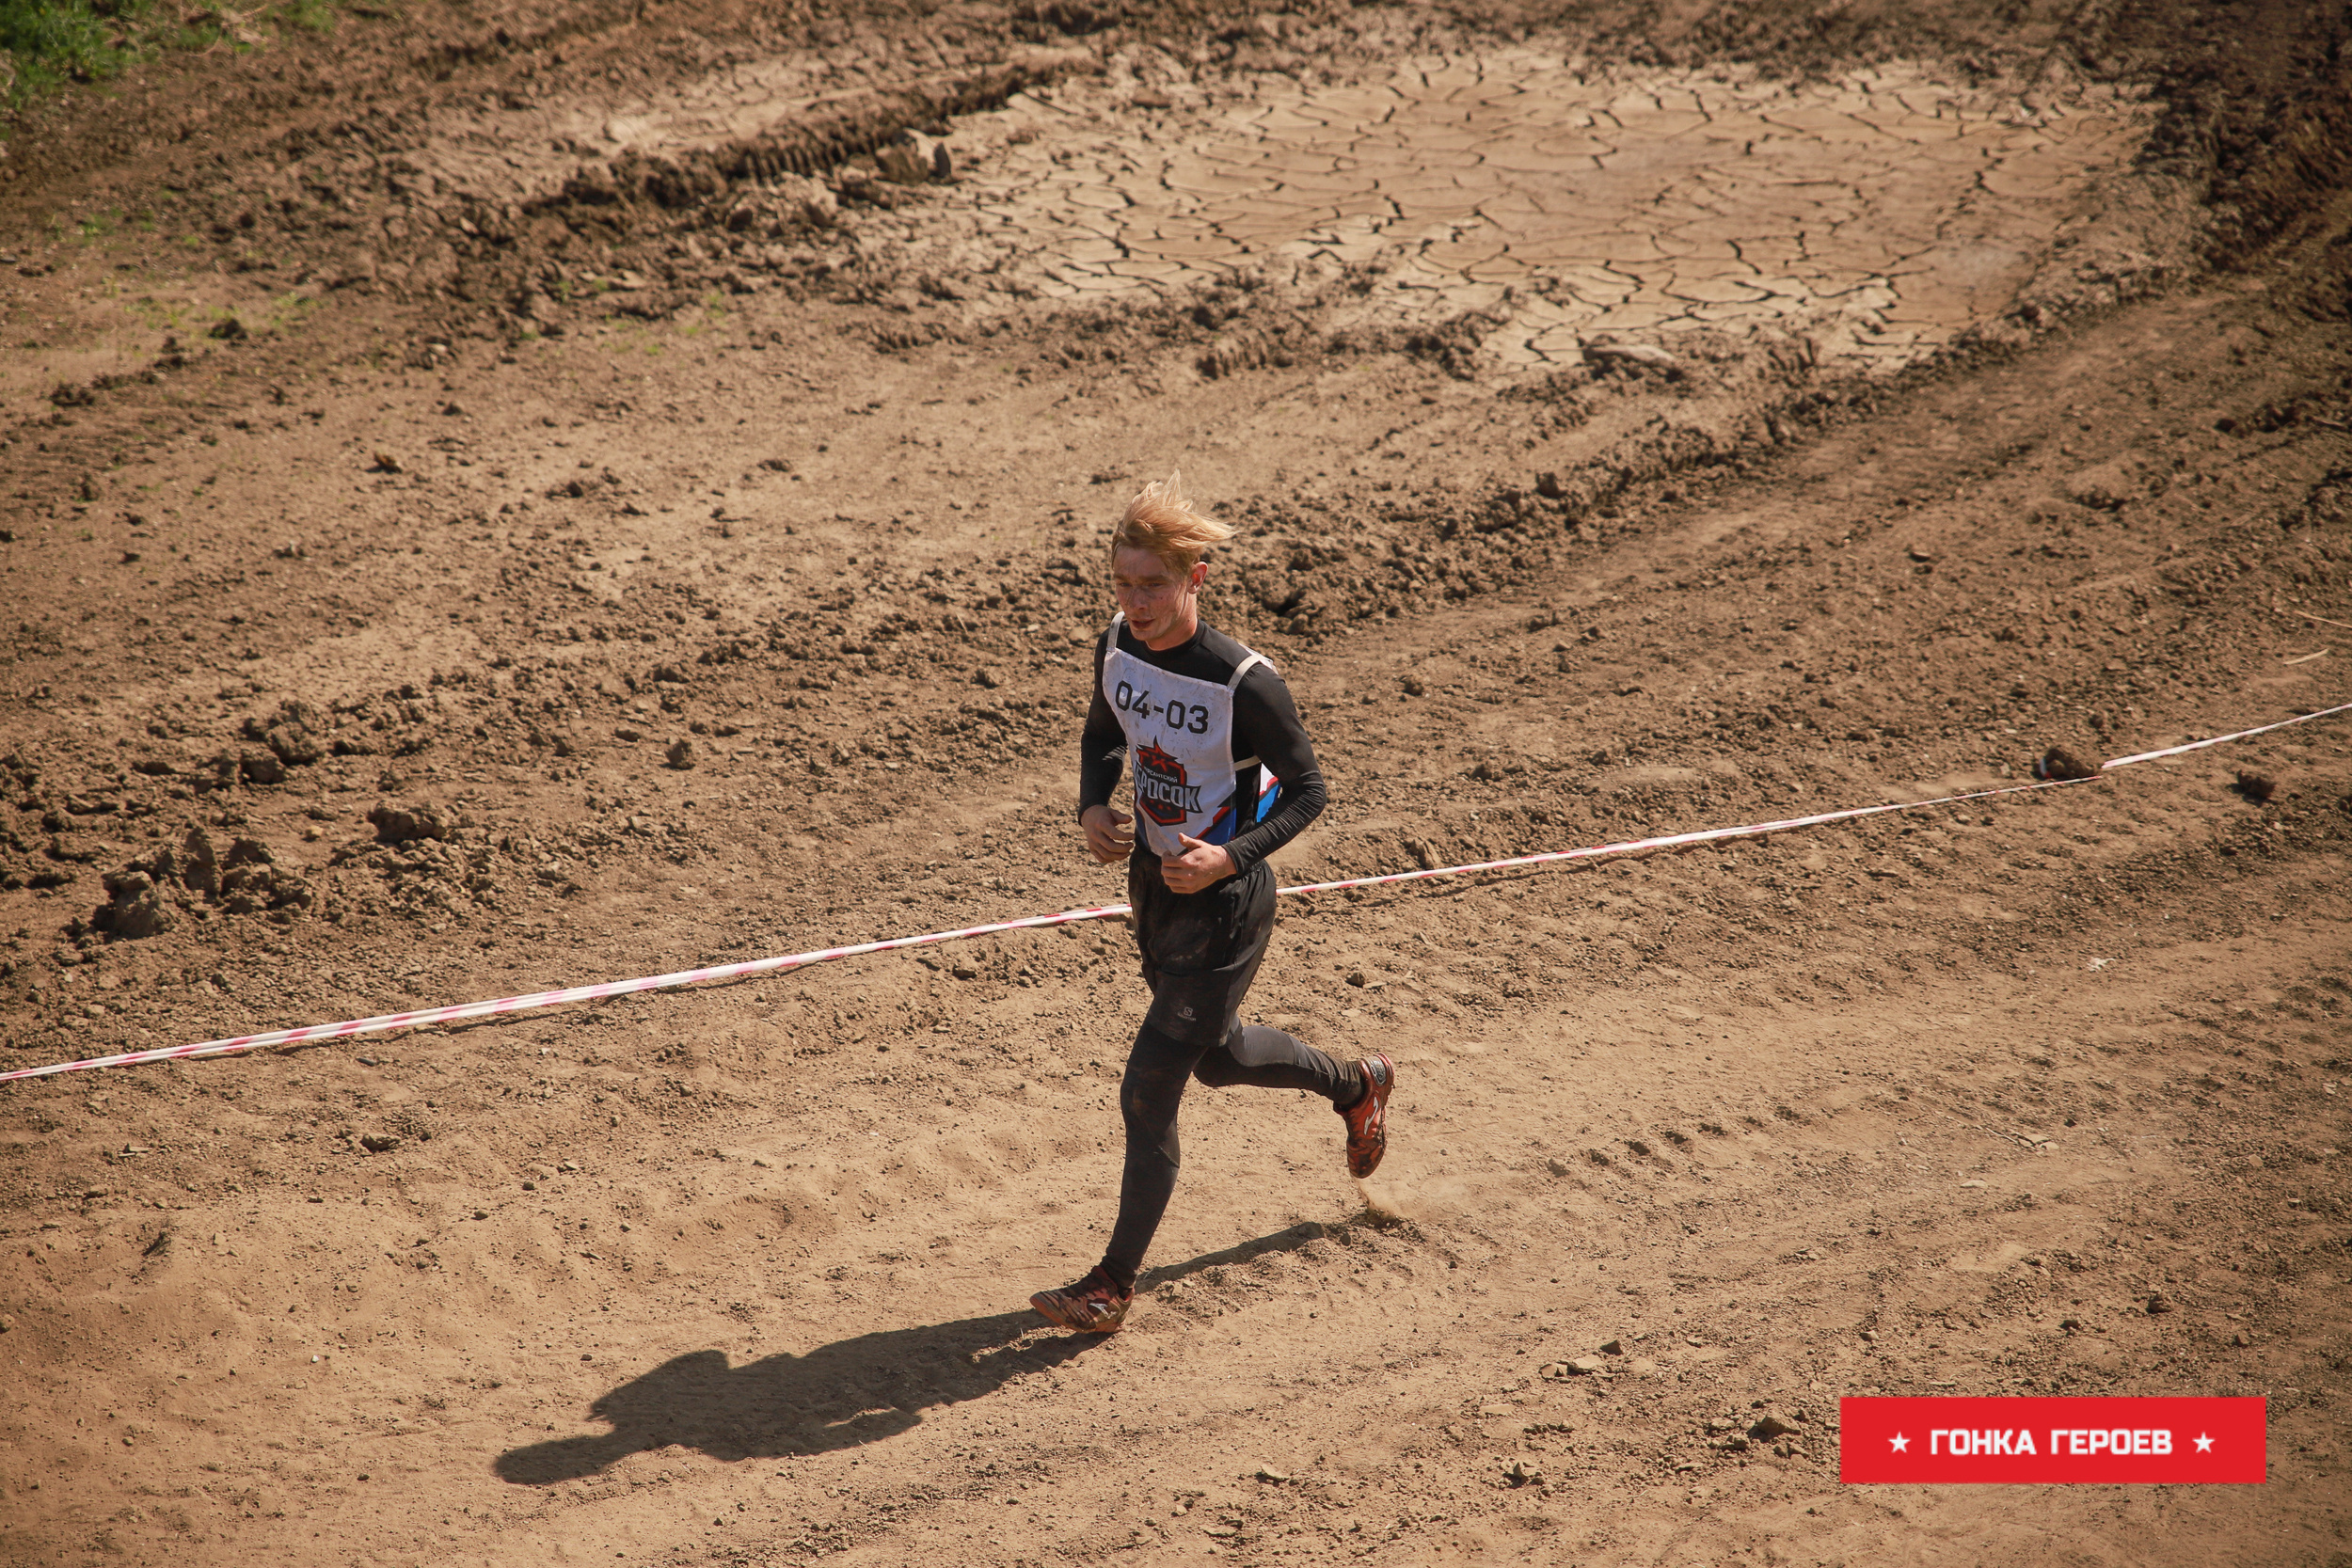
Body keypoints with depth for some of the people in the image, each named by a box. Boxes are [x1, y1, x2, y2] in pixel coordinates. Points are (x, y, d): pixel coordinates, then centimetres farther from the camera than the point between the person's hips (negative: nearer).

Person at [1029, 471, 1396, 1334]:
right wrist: (1091, 808, -7)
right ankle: (1358, 1084, 55)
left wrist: (1231, 856, -27)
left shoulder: (1246, 684, -26)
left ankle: (1115, 1281, 12)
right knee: (1219, 1056, 27)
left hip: (1224, 901, -8)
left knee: (1147, 1092, -4)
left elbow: (1307, 791, -14)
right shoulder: (1117, 646, -8)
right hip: (1154, 880, 8)